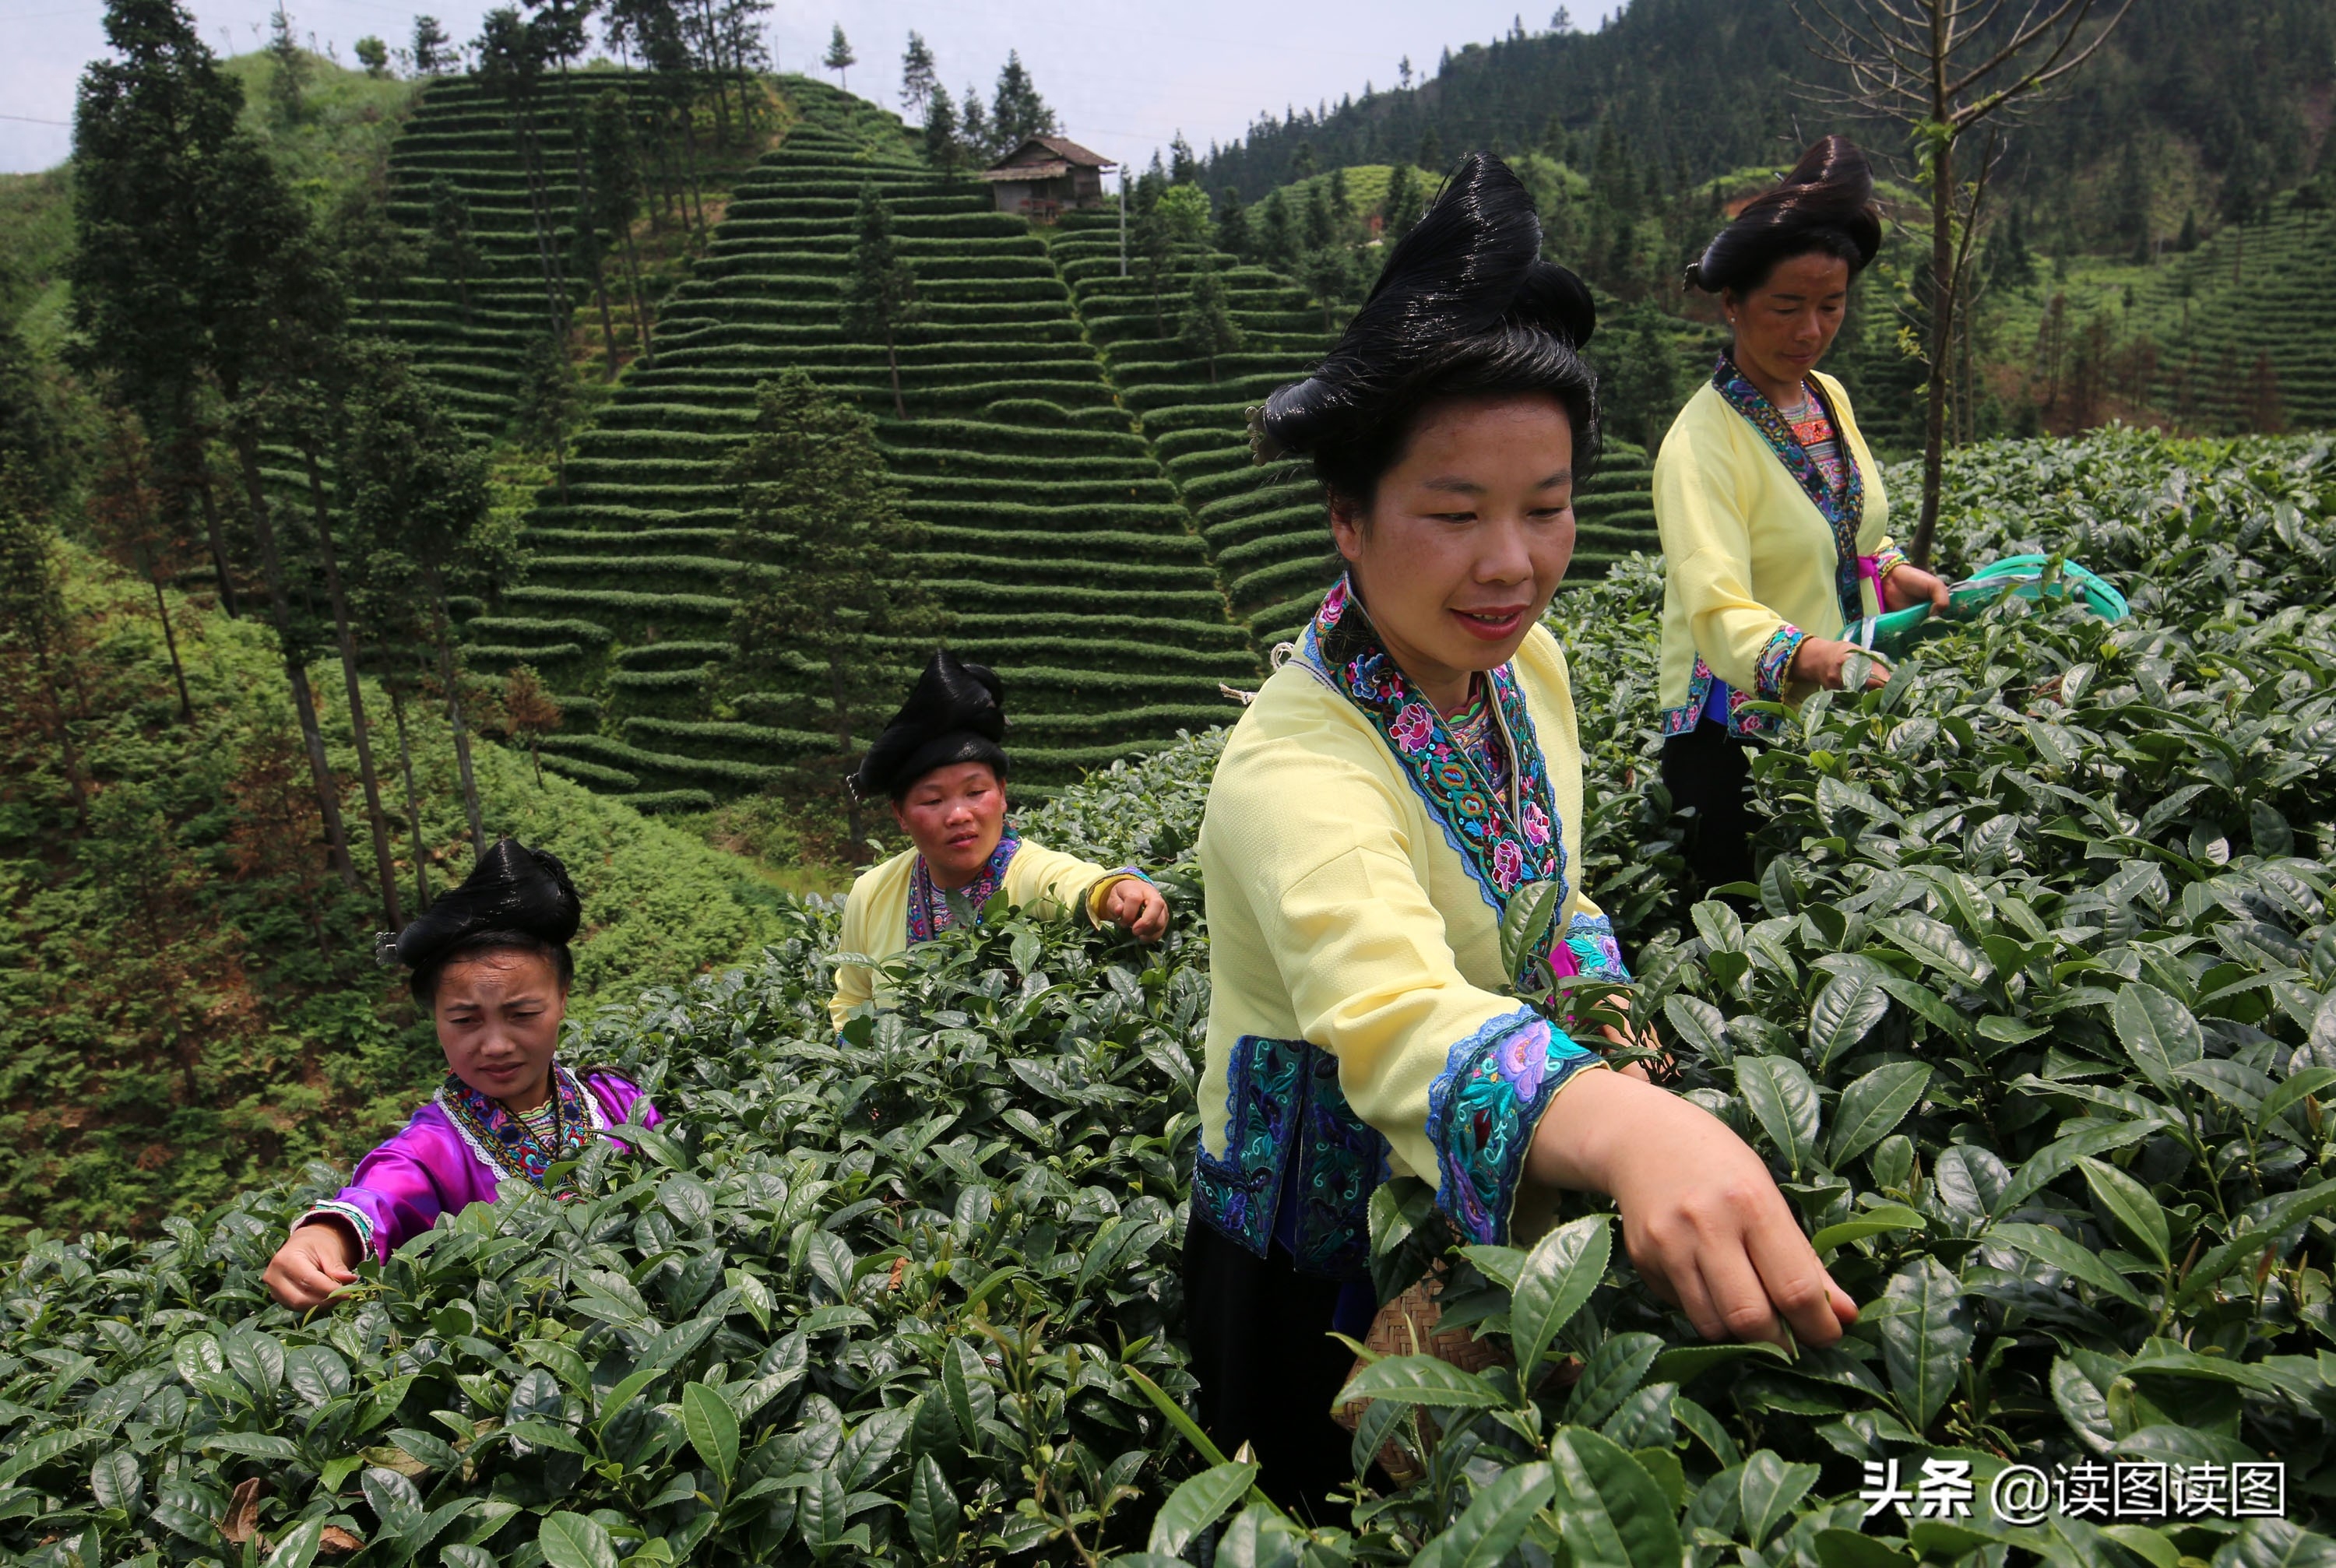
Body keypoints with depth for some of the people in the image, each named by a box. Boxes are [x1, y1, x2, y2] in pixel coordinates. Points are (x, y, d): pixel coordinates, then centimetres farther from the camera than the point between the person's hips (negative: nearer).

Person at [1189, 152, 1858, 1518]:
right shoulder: (1295, 769, -34)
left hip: (1500, 1238, 7)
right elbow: (1391, 1010, -53)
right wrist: (1625, 1126, -71)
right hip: (1325, 1277, -6)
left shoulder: (1528, 663, -8)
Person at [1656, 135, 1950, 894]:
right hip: (1739, 738, -7)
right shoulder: (1704, 439, -18)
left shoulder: (1829, 398, 6)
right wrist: (1801, 656, -49)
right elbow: (1715, 605, -31)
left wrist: (1893, 575, 5)